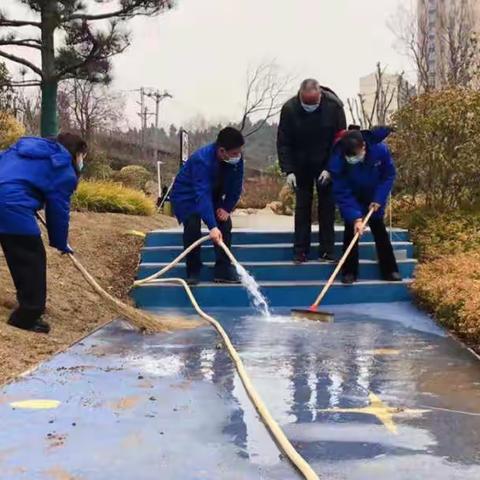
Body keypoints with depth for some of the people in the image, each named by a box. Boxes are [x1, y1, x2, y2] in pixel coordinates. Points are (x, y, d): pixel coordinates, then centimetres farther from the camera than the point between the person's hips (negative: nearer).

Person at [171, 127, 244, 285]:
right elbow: (202, 195, -47)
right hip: (186, 196, -6)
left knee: (225, 223, -10)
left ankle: (223, 270, -3)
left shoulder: (237, 159, -20)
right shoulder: (202, 159, -39)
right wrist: (212, 227, -54)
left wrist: (227, 208, -16)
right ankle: (193, 272, -13)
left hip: (212, 195, 6)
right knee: (192, 225, -27)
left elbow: (236, 187, -5)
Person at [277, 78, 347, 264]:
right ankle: (300, 251, 4)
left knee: (327, 206, 0)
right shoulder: (289, 109, -16)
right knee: (302, 205, 1)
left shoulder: (334, 106, -18)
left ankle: (327, 250, 6)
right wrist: (288, 170, -17)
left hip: (326, 165, 0)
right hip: (301, 165, 1)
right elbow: (283, 143, -10)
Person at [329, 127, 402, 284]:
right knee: (351, 230, -8)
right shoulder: (337, 161, -35)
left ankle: (390, 270, 11)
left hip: (374, 198, 1)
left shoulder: (380, 149, -32)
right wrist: (355, 217, -39)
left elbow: (389, 175, -15)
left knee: (379, 230, 5)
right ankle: (349, 271, 1)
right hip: (351, 200, -1)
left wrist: (379, 199, -22)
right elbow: (342, 193, -31)